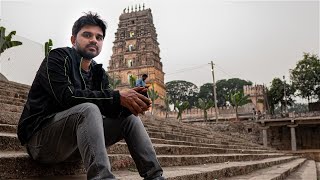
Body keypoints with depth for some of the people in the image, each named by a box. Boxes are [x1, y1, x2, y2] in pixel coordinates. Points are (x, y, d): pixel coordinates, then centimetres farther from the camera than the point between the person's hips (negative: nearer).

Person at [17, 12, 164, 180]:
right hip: (41, 138, -7)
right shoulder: (58, 57, -6)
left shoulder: (99, 73, 13)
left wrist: (130, 102, -23)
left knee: (129, 117, -3)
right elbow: (67, 96, -23)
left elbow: (107, 107, -1)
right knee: (88, 109, -33)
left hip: (76, 141, 7)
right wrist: (117, 97, -28)